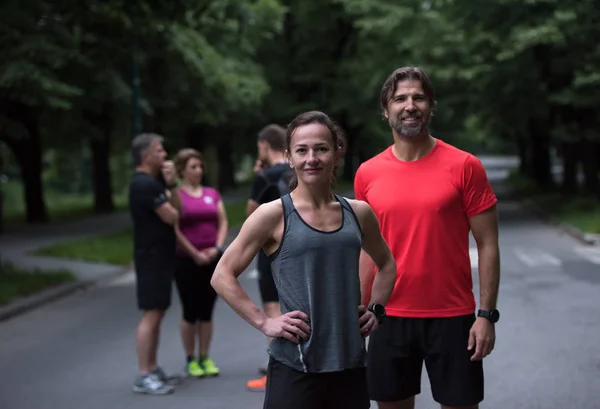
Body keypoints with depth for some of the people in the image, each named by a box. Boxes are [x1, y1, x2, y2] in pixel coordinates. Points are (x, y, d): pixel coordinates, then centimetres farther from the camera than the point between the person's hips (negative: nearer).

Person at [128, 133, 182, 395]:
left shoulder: (154, 182, 16)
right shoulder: (145, 184, -17)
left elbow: (177, 209, 10)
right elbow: (172, 217, -18)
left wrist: (172, 184, -4)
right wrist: (169, 206, 5)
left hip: (159, 257, 10)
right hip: (152, 258, -10)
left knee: (157, 314, 13)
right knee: (151, 315, -9)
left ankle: (153, 370, 19)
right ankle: (144, 377, -7)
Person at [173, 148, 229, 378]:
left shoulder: (213, 194, 12)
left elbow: (223, 223, 8)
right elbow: (174, 230, -9)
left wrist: (217, 249, -7)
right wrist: (195, 254, -11)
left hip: (213, 260, 4)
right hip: (186, 261, -4)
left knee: (207, 311, 8)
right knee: (191, 312, 1)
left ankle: (205, 358, 16)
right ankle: (190, 359, 11)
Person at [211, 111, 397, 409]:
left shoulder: (358, 213, 6)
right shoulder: (274, 215, -6)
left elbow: (386, 264, 24)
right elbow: (223, 276, -4)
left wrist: (376, 309, 10)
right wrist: (264, 323, -11)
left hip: (350, 364, 5)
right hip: (294, 367, -4)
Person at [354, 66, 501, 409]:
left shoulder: (464, 166, -5)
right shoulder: (368, 174, 4)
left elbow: (487, 244, -4)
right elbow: (368, 251, 10)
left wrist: (487, 314, -10)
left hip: (452, 317, -3)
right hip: (390, 318, 3)